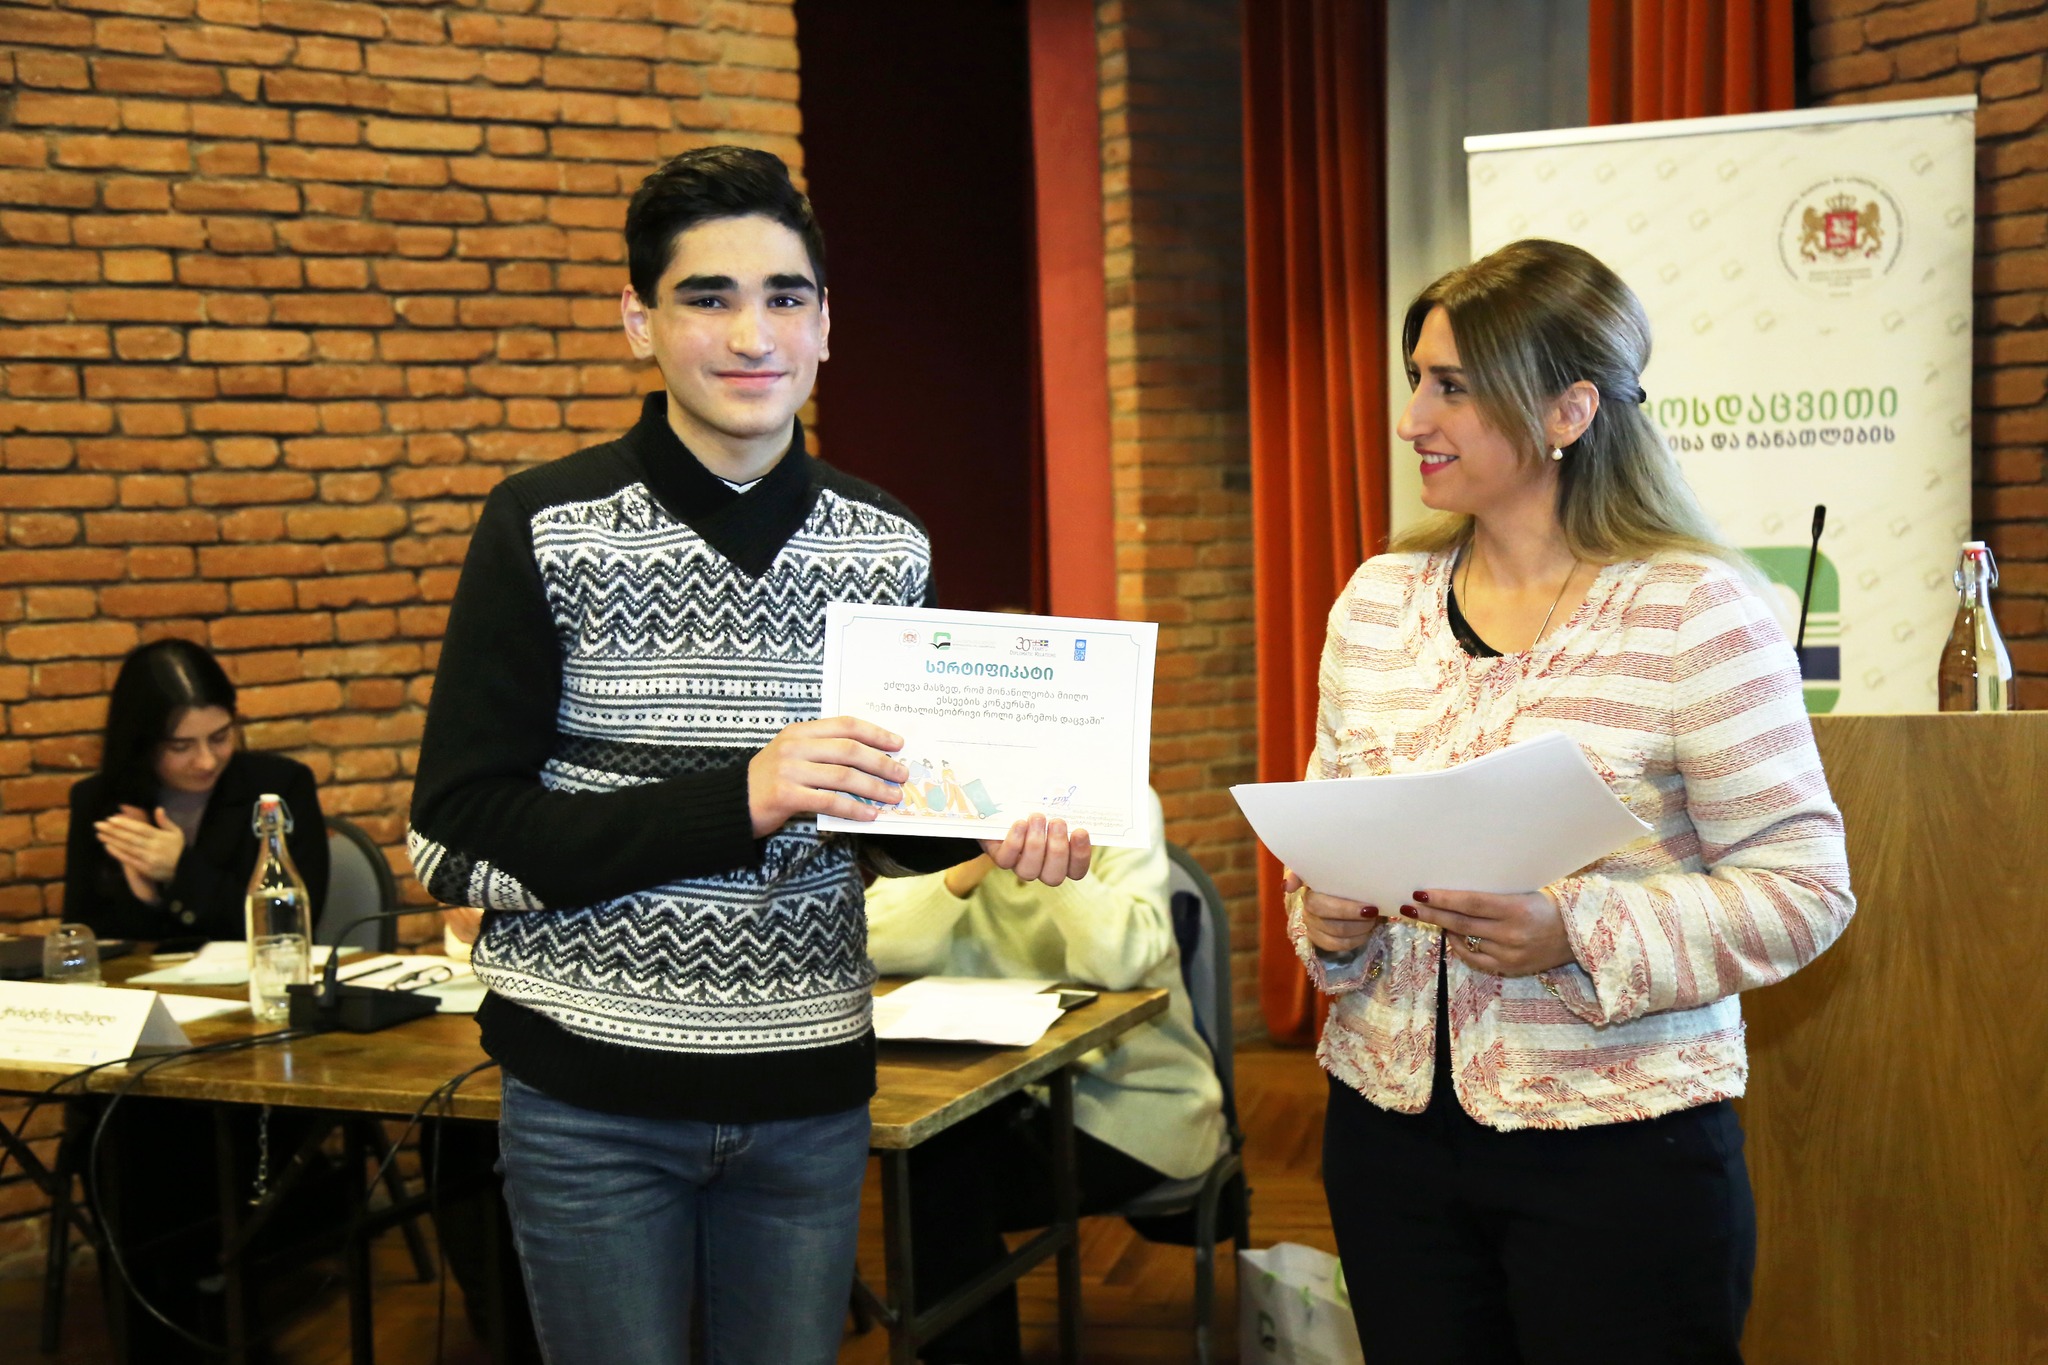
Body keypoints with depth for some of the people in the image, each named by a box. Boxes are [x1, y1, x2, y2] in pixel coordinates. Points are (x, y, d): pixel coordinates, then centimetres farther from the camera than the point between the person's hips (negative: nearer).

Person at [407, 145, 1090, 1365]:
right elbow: (457, 840, -13)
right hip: (593, 1095, -3)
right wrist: (737, 801, -23)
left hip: (808, 1090, 3)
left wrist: (994, 831, -7)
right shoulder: (546, 529, -9)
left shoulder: (889, 544, 2)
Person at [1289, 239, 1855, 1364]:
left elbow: (1803, 882, -11)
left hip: (1621, 1144, -4)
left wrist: (1580, 934, -23)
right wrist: (1326, 919, -6)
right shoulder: (1378, 599, 7)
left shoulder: (1692, 608, -10)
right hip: (1388, 1128, 5)